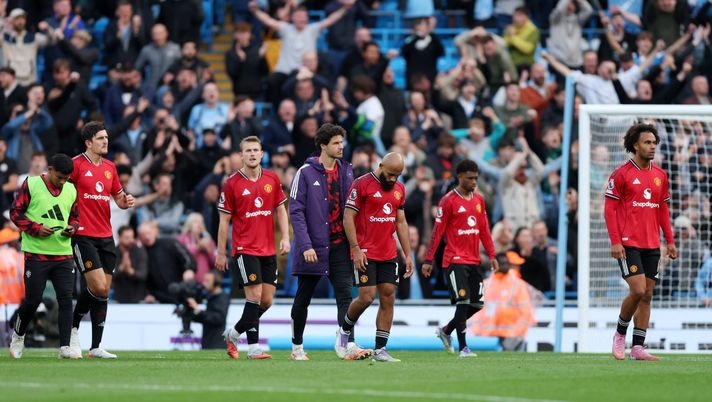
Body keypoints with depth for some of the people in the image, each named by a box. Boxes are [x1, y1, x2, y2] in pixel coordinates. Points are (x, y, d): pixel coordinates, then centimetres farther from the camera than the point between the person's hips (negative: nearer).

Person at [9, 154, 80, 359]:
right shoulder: (31, 185, -3)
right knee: (33, 300, -1)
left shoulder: (71, 190, 11)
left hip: (63, 253, 4)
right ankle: (18, 336, 26)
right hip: (36, 254, -4)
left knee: (66, 299, -7)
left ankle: (65, 347, -7)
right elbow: (15, 213, -3)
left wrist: (72, 228, -1)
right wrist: (36, 228, -15)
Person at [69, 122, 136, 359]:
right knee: (99, 287, -15)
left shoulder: (110, 167, 13)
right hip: (84, 235, -7)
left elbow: (119, 198, 22)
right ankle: (73, 327, 8)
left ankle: (96, 347, 8)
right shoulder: (77, 164, -7)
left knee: (104, 291, 4)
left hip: (106, 237, 7)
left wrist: (126, 201, 0)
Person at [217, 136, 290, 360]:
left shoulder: (272, 179, 7)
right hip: (245, 248, -5)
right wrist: (221, 253, -2)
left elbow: (280, 209, 14)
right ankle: (253, 348, -7)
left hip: (268, 249, 5)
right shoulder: (232, 183, -4)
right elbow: (224, 220, -1)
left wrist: (285, 238, 0)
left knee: (266, 301, 5)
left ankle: (234, 333, 24)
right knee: (255, 295, -14)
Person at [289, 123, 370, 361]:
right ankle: (297, 348, 22)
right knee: (303, 298, 9)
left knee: (345, 295, -10)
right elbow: (296, 211, -10)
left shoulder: (345, 171, 7)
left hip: (340, 245, 3)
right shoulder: (306, 173, -7)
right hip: (313, 247, -3)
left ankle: (350, 345, -19)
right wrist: (305, 245, -18)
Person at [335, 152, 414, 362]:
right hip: (366, 254, -6)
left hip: (389, 255, 6)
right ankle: (344, 331, 15)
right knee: (367, 297, -11)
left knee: (388, 299, 0)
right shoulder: (362, 184, -8)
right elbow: (348, 217, -10)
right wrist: (356, 249, -16)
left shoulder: (399, 189, 12)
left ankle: (380, 350, 3)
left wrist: (408, 254, 14)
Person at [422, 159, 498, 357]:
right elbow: (437, 231, -7)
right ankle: (463, 347, -7)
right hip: (455, 260, -7)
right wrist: (429, 260, -10)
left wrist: (491, 255, 10)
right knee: (463, 302, -12)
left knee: (476, 304, 6)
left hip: (474, 260, 7)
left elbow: (484, 229, 17)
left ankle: (446, 331, 25)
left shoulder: (478, 200, 13)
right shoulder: (449, 200, -6)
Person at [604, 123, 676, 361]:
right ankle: (620, 333, 10)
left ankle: (637, 347, 6)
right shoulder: (621, 174, -6)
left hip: (652, 245, 6)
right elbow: (609, 208, -6)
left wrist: (670, 241, 11)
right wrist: (615, 241, -13)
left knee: (647, 294, 3)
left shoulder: (660, 176, 11)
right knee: (638, 290, -14)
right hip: (628, 243, -6)